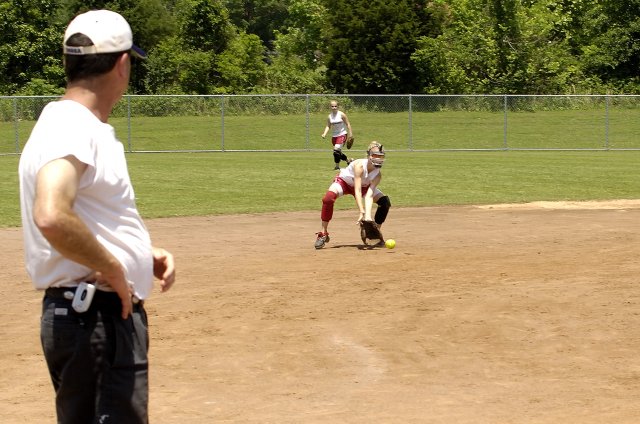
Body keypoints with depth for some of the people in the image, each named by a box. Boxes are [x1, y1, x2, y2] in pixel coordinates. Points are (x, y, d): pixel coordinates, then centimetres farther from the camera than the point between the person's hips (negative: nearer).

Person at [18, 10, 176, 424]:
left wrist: (144, 255, 12)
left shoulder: (86, 127, 15)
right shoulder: (70, 128, -17)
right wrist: (114, 269, -22)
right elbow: (51, 217, -34)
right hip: (95, 317, -11)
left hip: (112, 314, 11)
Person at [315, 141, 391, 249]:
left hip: (364, 186, 4)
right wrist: (361, 212, -51)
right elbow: (357, 191, -43)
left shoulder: (377, 175, -25)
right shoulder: (360, 165, -38)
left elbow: (369, 195, -35)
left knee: (385, 202, -13)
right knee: (328, 199, -34)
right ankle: (323, 234, -20)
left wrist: (368, 215, -49)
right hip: (344, 181, -4)